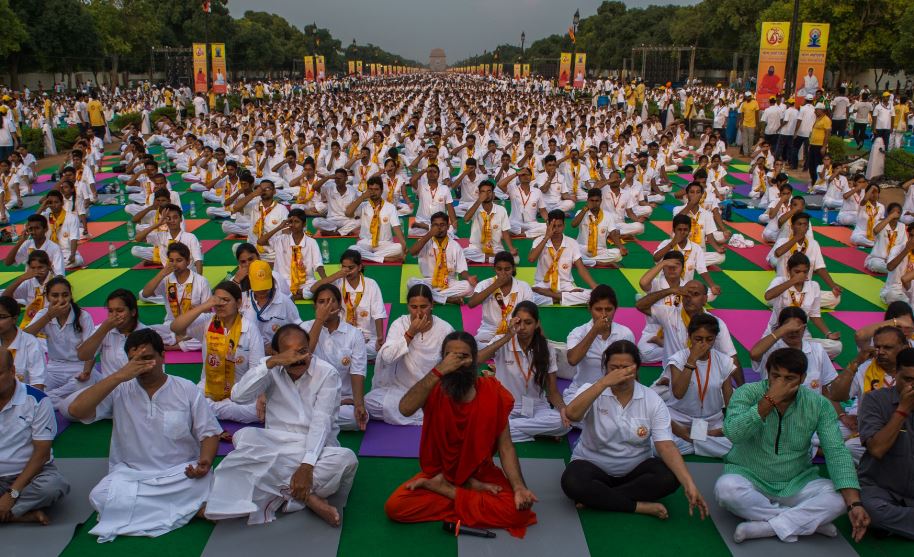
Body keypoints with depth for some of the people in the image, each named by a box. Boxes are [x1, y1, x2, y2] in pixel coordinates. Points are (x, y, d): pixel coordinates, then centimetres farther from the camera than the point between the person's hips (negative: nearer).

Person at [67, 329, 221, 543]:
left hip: (181, 473, -1)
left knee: (202, 486, -34)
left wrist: (205, 461, -19)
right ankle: (186, 509, -19)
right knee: (101, 497, -29)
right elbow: (76, 410, -12)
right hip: (131, 474, 2)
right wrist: (118, 376, -18)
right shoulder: (120, 391, 2)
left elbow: (209, 433, 4)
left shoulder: (187, 389, 2)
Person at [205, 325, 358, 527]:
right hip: (275, 445, 2)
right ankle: (308, 496, -30)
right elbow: (238, 396, -14)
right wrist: (270, 363, -24)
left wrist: (307, 466, -28)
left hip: (315, 447, -2)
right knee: (244, 436, -30)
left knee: (346, 459, -33)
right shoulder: (271, 369, 2)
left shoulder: (327, 373, -6)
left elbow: (321, 422, -15)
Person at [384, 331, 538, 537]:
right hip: (438, 472, 0)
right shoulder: (434, 388, -12)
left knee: (519, 510, -27)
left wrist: (519, 487, -24)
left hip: (481, 474, 1)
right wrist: (438, 371, -39)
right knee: (394, 506, -24)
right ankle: (471, 490, -12)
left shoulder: (493, 393, -11)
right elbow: (405, 409, -34)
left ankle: (442, 489, -11)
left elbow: (505, 446, -9)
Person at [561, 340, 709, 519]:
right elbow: (571, 415, -33)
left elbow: (666, 446, -15)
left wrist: (689, 484, -30)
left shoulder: (652, 400, -7)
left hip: (636, 468, 2)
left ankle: (595, 498, -21)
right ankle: (641, 506, -21)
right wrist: (604, 382, -38)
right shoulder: (591, 391, -11)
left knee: (670, 477, -27)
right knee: (572, 482, -33)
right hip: (593, 466, -2)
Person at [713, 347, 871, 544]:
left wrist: (854, 503, -26)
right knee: (725, 488, -34)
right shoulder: (747, 393, -12)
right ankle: (808, 520, -20)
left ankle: (764, 528, -24)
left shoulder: (819, 405, -6)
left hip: (796, 484, 2)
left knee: (839, 498, -23)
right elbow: (732, 433, -28)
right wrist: (769, 400, -32)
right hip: (750, 479, -2)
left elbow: (836, 452, -13)